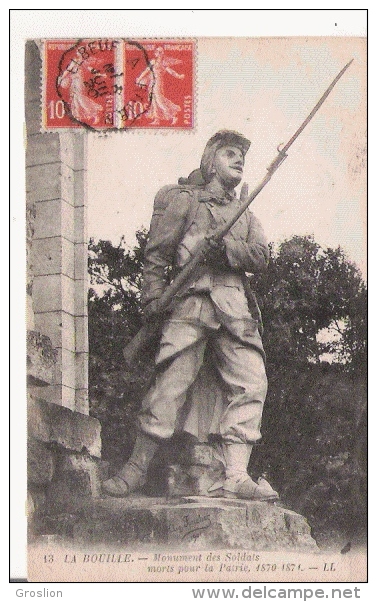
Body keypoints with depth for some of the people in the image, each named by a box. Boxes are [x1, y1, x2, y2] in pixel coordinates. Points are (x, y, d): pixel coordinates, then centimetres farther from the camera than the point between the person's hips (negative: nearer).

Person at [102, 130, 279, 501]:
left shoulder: (245, 212, 26)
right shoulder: (185, 199, 12)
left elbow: (261, 257, 10)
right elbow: (156, 253, 6)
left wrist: (226, 247, -8)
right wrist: (153, 297, -7)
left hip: (235, 308, 5)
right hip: (191, 301, -4)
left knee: (250, 384, -10)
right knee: (170, 384, -10)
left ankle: (236, 477, -12)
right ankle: (136, 468, 1)